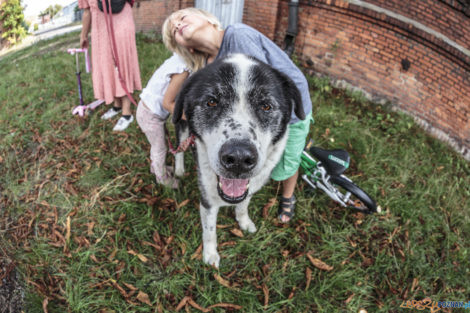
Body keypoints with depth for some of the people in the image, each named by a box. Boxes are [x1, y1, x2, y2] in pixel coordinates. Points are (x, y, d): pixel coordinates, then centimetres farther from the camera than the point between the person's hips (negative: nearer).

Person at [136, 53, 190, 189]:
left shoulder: (178, 59, -6)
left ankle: (155, 166, 54)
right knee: (160, 148, 15)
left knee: (157, 144, 29)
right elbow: (167, 103, -27)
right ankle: (162, 177, 38)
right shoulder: (182, 71, -32)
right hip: (150, 115, -8)